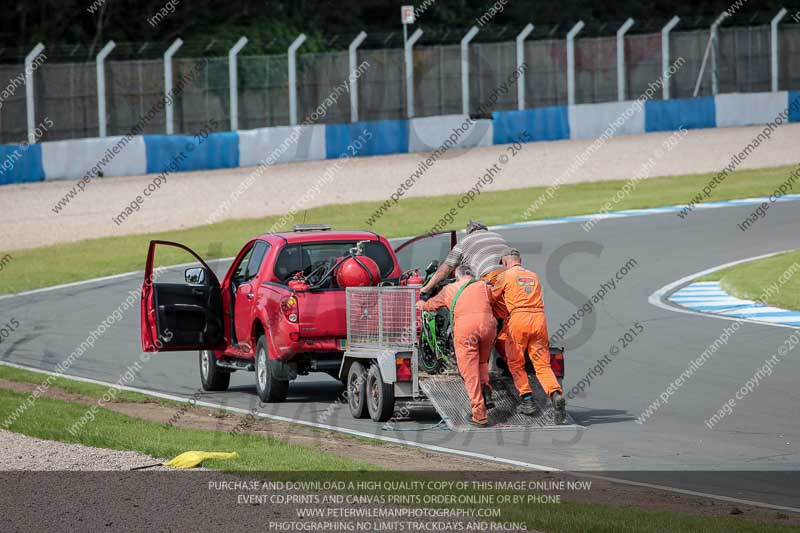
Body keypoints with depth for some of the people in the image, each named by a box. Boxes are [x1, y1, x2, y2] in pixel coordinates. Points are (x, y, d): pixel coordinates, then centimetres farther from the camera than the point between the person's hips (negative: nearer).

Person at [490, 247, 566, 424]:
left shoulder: (505, 276, 8)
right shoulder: (534, 276, 22)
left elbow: (492, 298, 17)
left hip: (518, 317, -4)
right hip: (539, 317, 4)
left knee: (515, 363, 11)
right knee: (542, 364, 2)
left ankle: (527, 400, 3)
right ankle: (556, 394, -21)